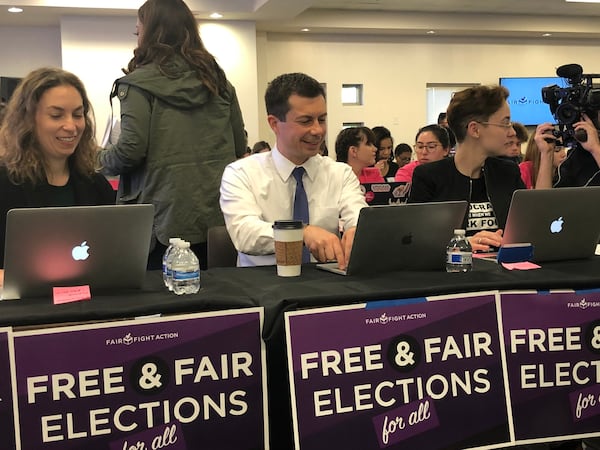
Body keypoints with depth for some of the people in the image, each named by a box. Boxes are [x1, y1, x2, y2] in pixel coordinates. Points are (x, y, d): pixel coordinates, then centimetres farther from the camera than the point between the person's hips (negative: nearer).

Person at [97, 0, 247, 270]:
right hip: (216, 219, 5)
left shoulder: (140, 83, -6)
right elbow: (239, 146, 11)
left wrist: (102, 160, 7)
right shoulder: (218, 81, 9)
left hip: (165, 223, -5)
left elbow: (131, 150, -13)